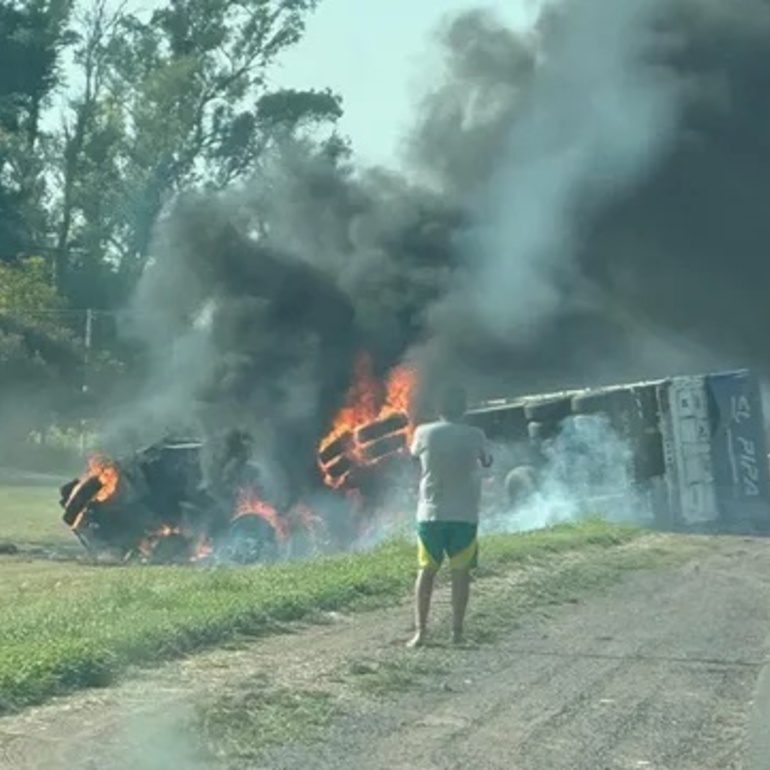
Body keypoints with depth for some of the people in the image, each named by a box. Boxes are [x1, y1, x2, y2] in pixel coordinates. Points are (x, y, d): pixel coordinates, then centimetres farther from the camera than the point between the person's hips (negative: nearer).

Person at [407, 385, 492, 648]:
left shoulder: (424, 433, -3)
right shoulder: (475, 435, -5)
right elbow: (487, 461, 14)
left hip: (431, 513, 1)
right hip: (465, 515, -1)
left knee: (426, 571, 9)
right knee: (460, 572, 8)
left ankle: (420, 631, 4)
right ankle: (457, 631, 9)